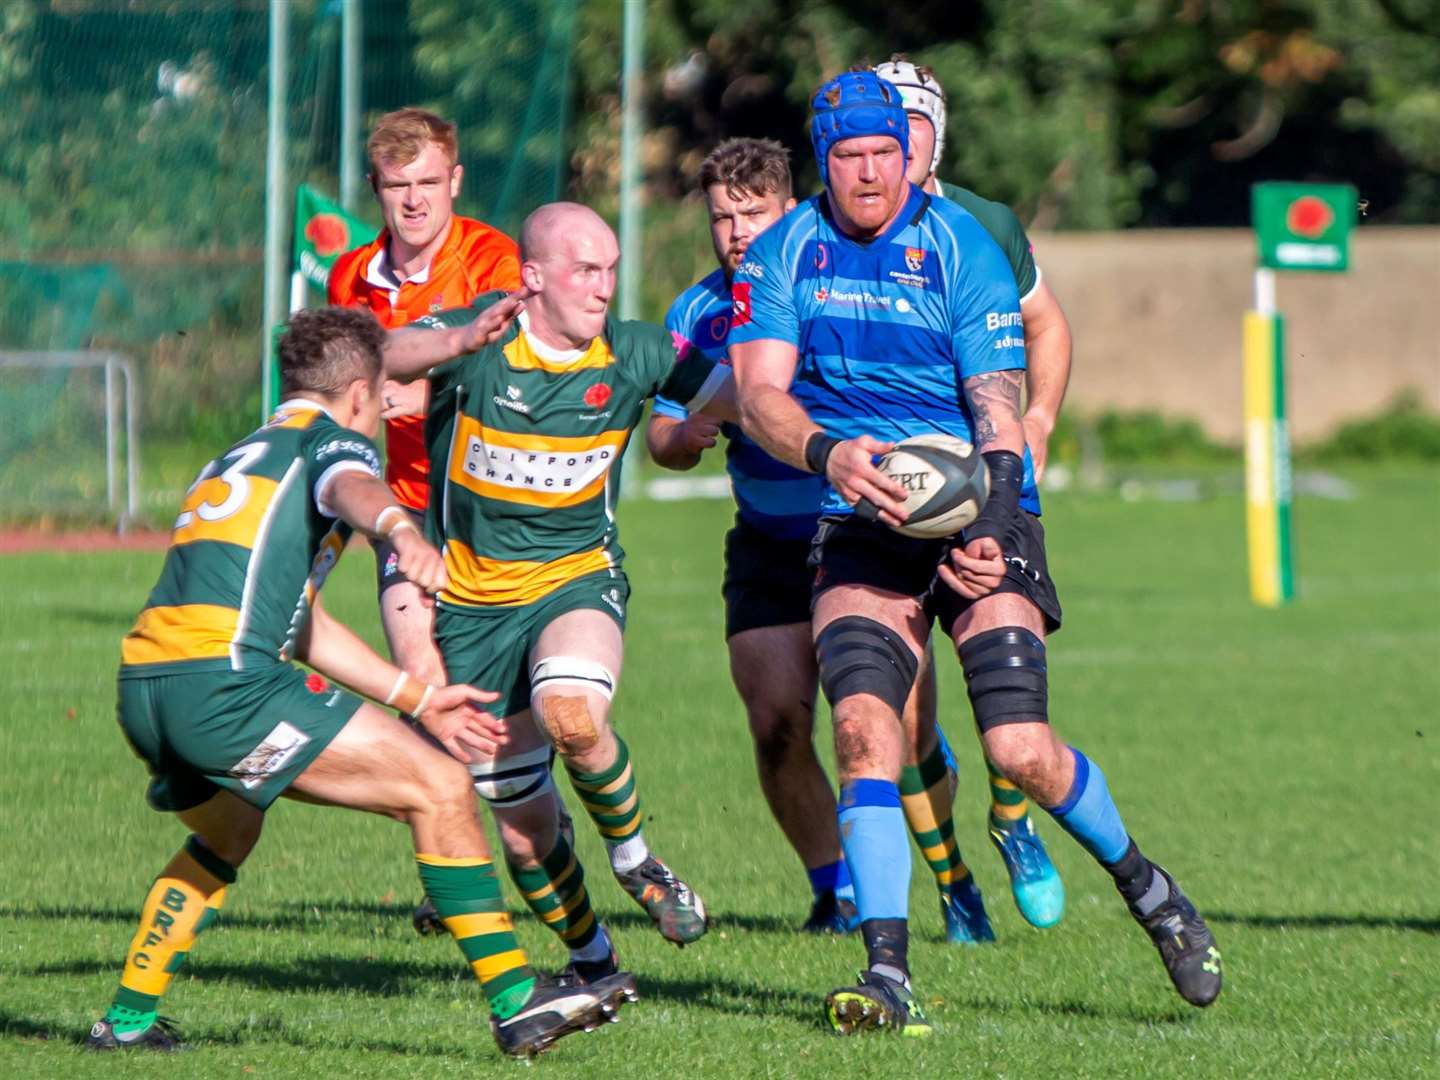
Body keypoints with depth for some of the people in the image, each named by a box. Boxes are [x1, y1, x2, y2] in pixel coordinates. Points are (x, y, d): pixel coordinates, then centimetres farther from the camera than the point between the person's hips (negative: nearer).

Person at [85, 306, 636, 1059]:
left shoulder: (231, 463, 32)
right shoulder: (331, 437, 7)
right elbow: (351, 488, -20)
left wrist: (417, 698, 38)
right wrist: (400, 530, -42)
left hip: (141, 687, 9)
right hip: (223, 680, -9)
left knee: (225, 835, 36)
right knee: (438, 788, -4)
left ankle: (128, 1019, 34)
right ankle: (516, 1005, -7)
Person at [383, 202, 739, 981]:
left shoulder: (635, 355, -6)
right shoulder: (478, 340, -13)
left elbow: (743, 401, -1)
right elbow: (384, 362, -31)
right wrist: (451, 344, -52)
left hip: (578, 579, 0)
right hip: (471, 601, 0)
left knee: (570, 713, -34)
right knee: (522, 823, 5)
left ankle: (632, 856, -7)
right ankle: (589, 959, 29)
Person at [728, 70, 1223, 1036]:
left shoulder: (960, 248, -6)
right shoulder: (784, 254, 2)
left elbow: (999, 405, -9)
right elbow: (759, 394, -8)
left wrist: (994, 530, -23)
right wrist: (827, 452, -28)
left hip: (976, 517, -2)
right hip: (863, 523, 2)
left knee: (1021, 749, -13)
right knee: (862, 720, -21)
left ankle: (1145, 885, 16)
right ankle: (889, 974, -19)